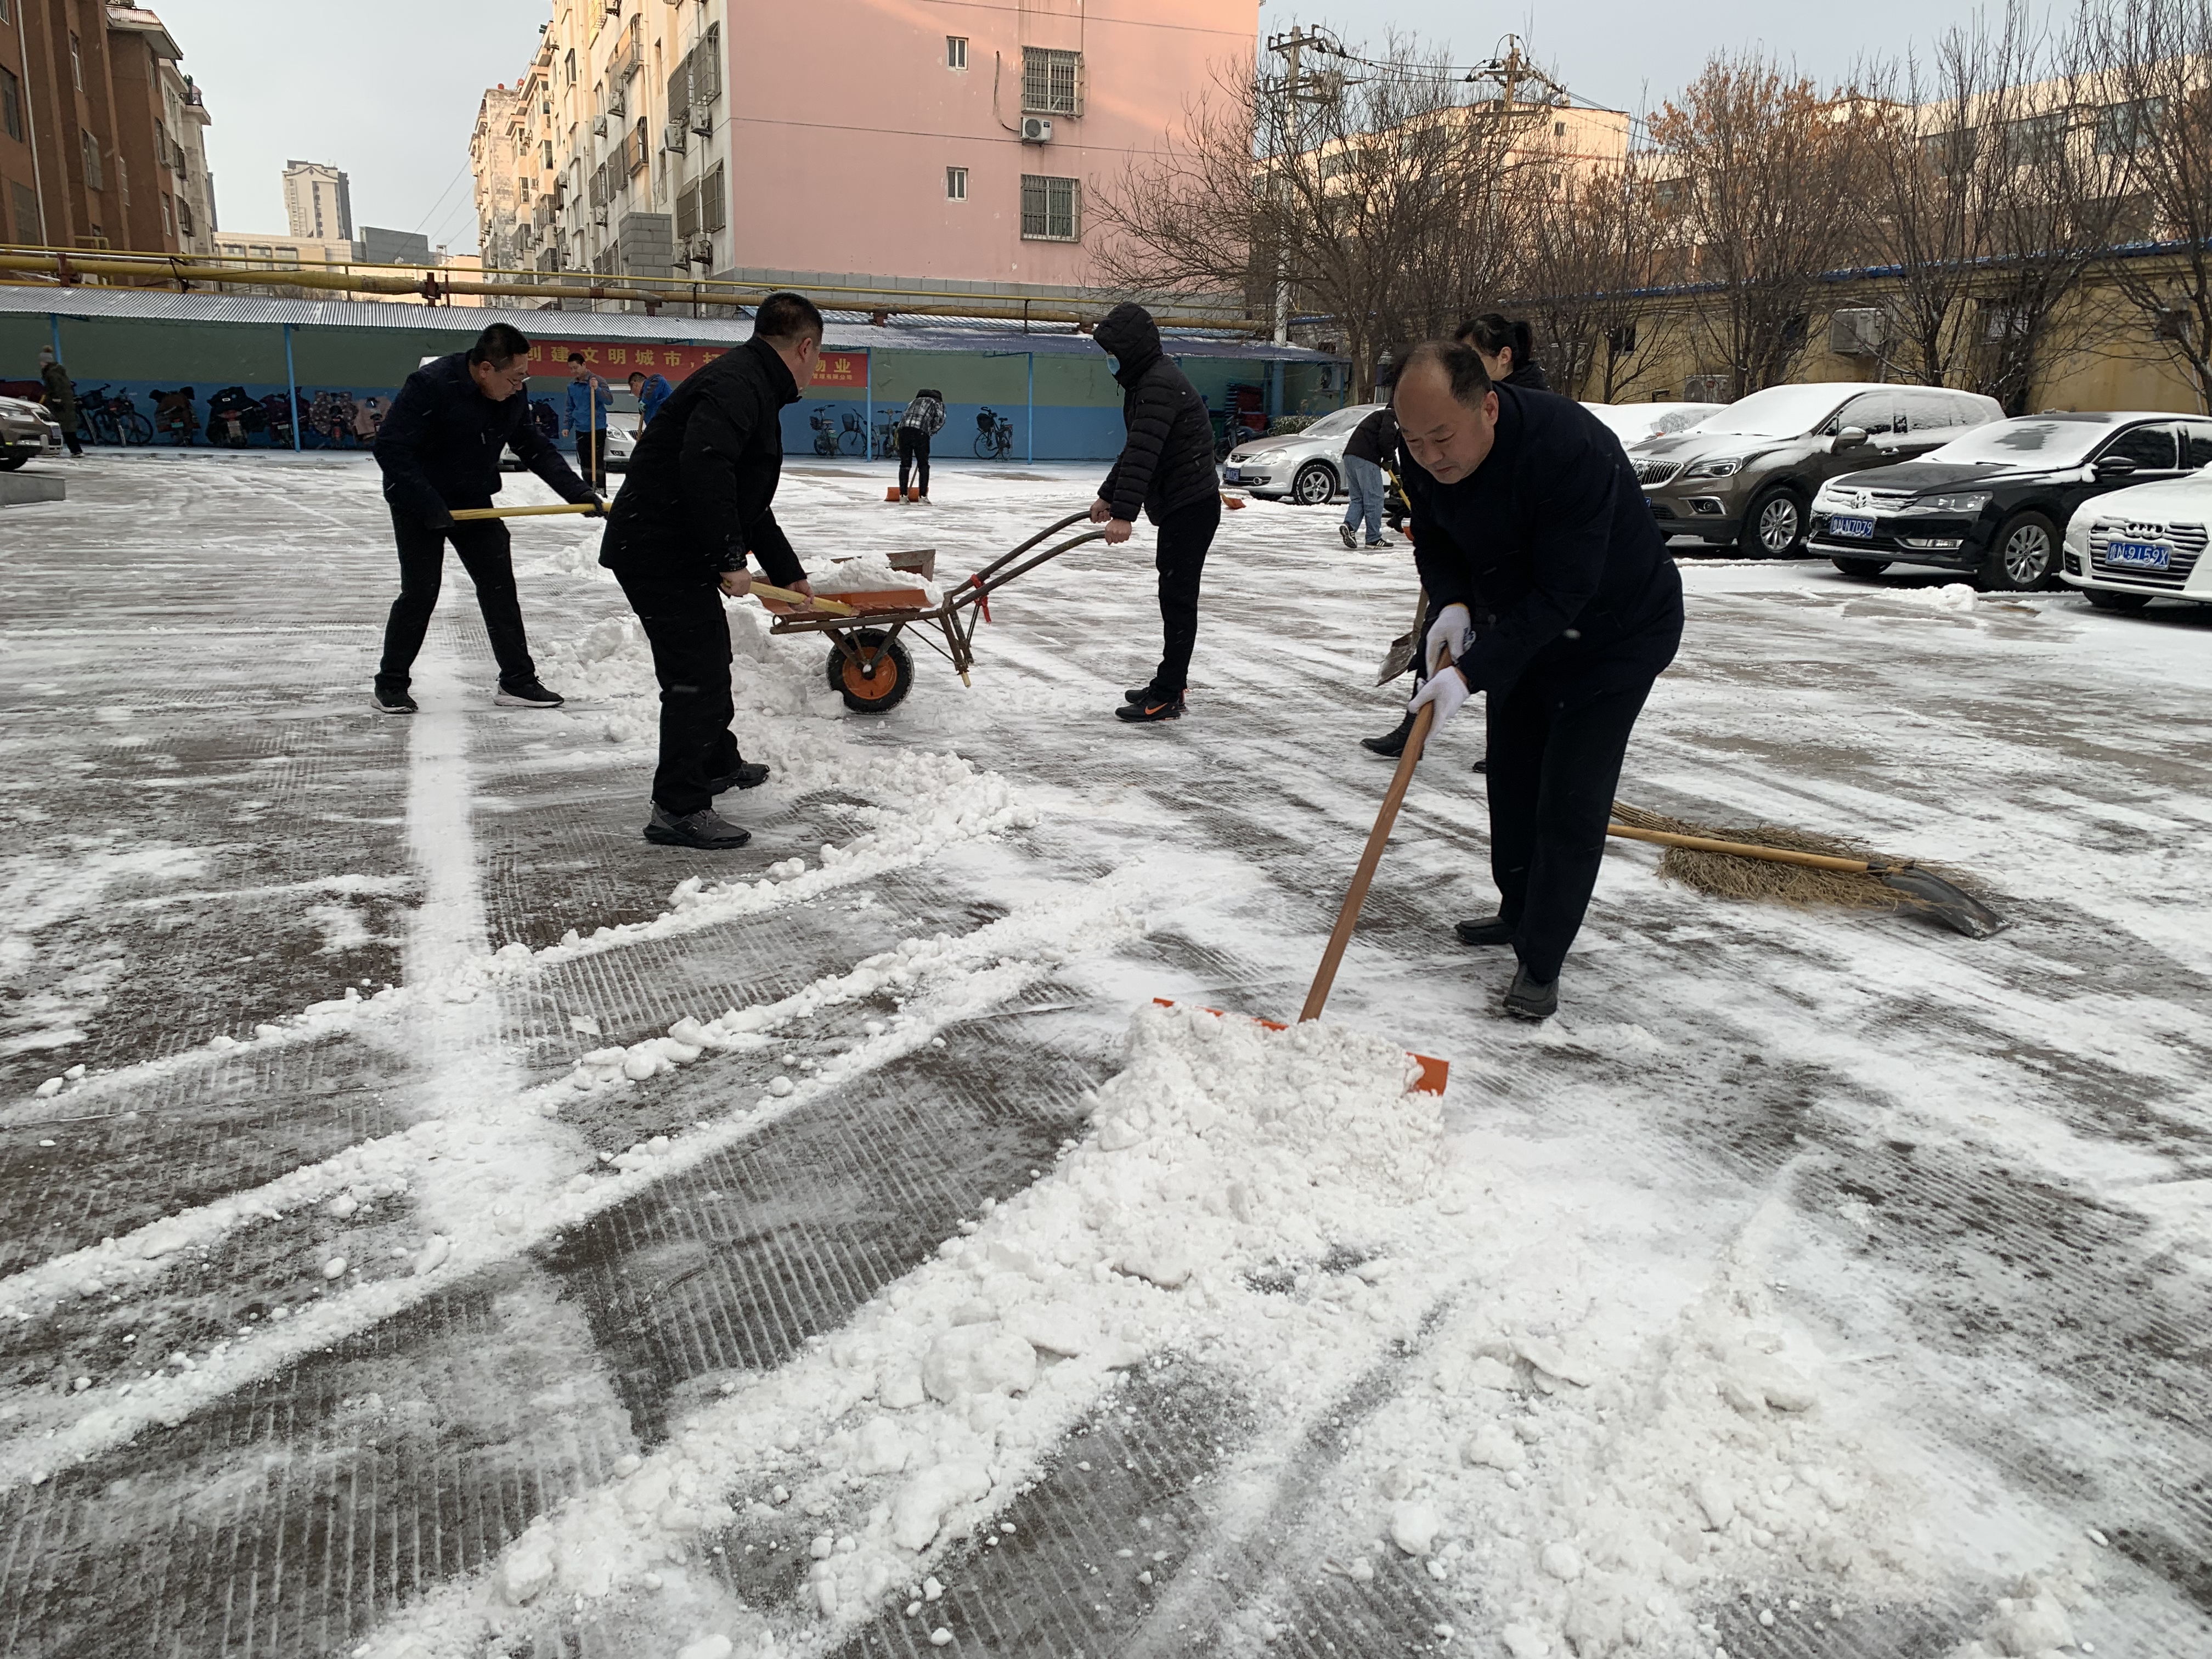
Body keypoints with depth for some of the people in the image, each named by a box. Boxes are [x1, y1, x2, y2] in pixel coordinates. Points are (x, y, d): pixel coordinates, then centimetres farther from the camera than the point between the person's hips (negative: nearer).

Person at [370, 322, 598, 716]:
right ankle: (390, 684, 11)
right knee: (419, 593, -6)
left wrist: (577, 491, -7)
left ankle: (517, 682, 6)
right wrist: (427, 504, -30)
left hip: (474, 503, 6)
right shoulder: (430, 385, -26)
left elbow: (536, 450, 5)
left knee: (500, 587, 1)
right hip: (418, 506, -6)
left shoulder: (512, 398, -6)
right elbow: (390, 447, -26)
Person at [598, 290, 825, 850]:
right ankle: (678, 808, -2)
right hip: (662, 552, -11)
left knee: (711, 659, 24)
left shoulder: (751, 387, 19)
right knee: (696, 673, -8)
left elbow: (750, 503, 28)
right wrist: (729, 560, -29)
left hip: (669, 550, 11)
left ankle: (719, 763, 44)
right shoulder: (737, 383, -16)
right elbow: (704, 468, -32)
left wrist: (789, 573, 33)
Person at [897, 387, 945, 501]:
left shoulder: (915, 401, 36)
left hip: (903, 429, 4)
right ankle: (923, 496, 6)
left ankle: (903, 495, 12)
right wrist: (931, 432, 16)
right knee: (923, 465, 7)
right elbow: (940, 420, 3)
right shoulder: (938, 403, 21)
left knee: (905, 464, 12)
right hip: (920, 432, -4)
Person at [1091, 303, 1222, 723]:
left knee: (1178, 598, -8)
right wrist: (1108, 496, 25)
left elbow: (1144, 453, -28)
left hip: (1191, 507, -11)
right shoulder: (1147, 382, 16)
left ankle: (1166, 698, -5)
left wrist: (1124, 513, -34)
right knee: (1175, 596, 16)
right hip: (1180, 505, 11)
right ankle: (1169, 686, 26)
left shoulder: (1160, 385, -19)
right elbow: (1134, 451, 24)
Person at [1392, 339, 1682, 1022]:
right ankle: (1520, 912, 36)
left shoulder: (1572, 450, -37)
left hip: (1617, 633, -7)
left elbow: (1561, 593, -35)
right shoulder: (1425, 451, -16)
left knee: (1571, 801, -8)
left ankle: (1540, 963, 3)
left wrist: (1471, 673, -39)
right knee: (1511, 778, 16)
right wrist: (1452, 603, -19)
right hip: (1524, 626, 7)